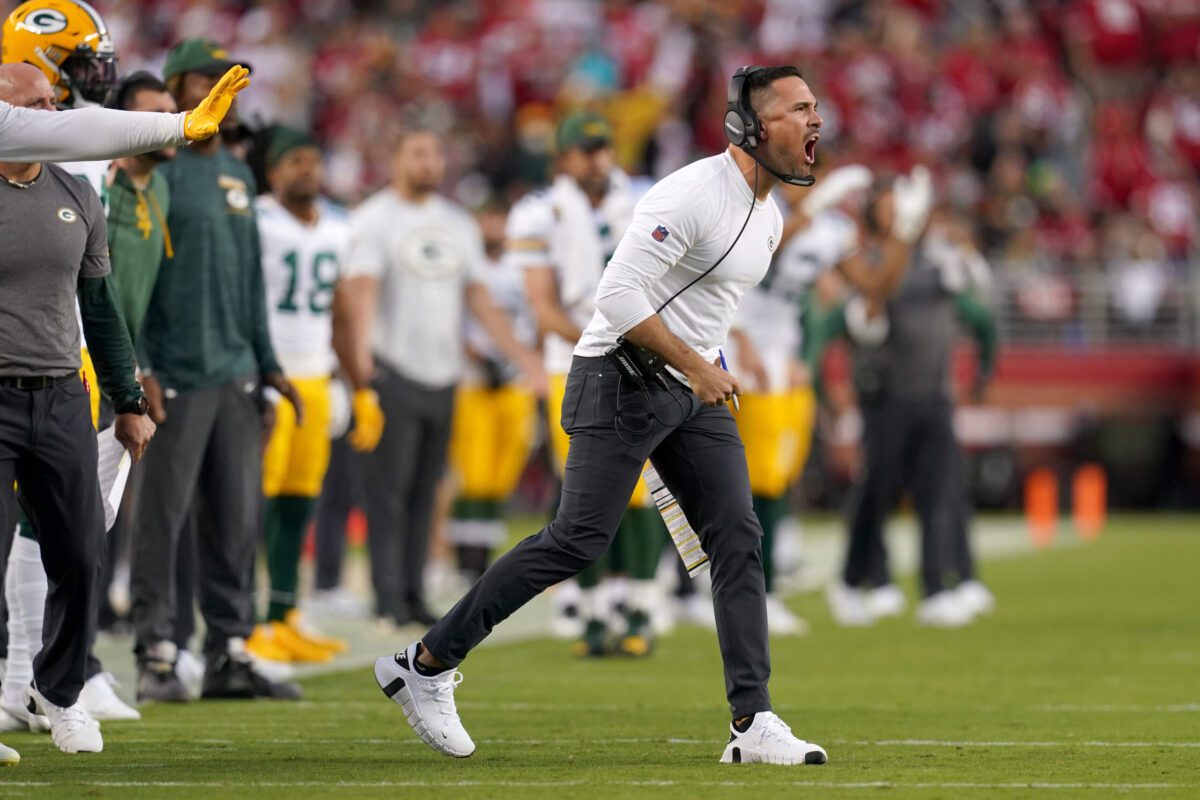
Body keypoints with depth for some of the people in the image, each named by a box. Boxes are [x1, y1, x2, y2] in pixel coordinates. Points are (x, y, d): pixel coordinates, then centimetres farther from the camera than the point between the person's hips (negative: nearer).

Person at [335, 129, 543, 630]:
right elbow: (362, 289, -17)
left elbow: (477, 296, 17)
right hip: (395, 371, -6)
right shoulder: (373, 220, -6)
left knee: (424, 492, 8)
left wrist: (517, 352, 11)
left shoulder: (458, 223, 15)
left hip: (442, 376, 6)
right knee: (390, 490, -6)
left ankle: (414, 593, 12)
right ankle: (388, 596, -4)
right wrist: (360, 354, -31)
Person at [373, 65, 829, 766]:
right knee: (580, 540, -10)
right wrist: (694, 366, -22)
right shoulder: (694, 195, -20)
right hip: (622, 379, -9)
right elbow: (621, 295, -24)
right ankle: (425, 665, -1)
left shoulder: (769, 217, 11)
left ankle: (754, 723, -3)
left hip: (695, 388, 9)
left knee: (739, 539, -1)